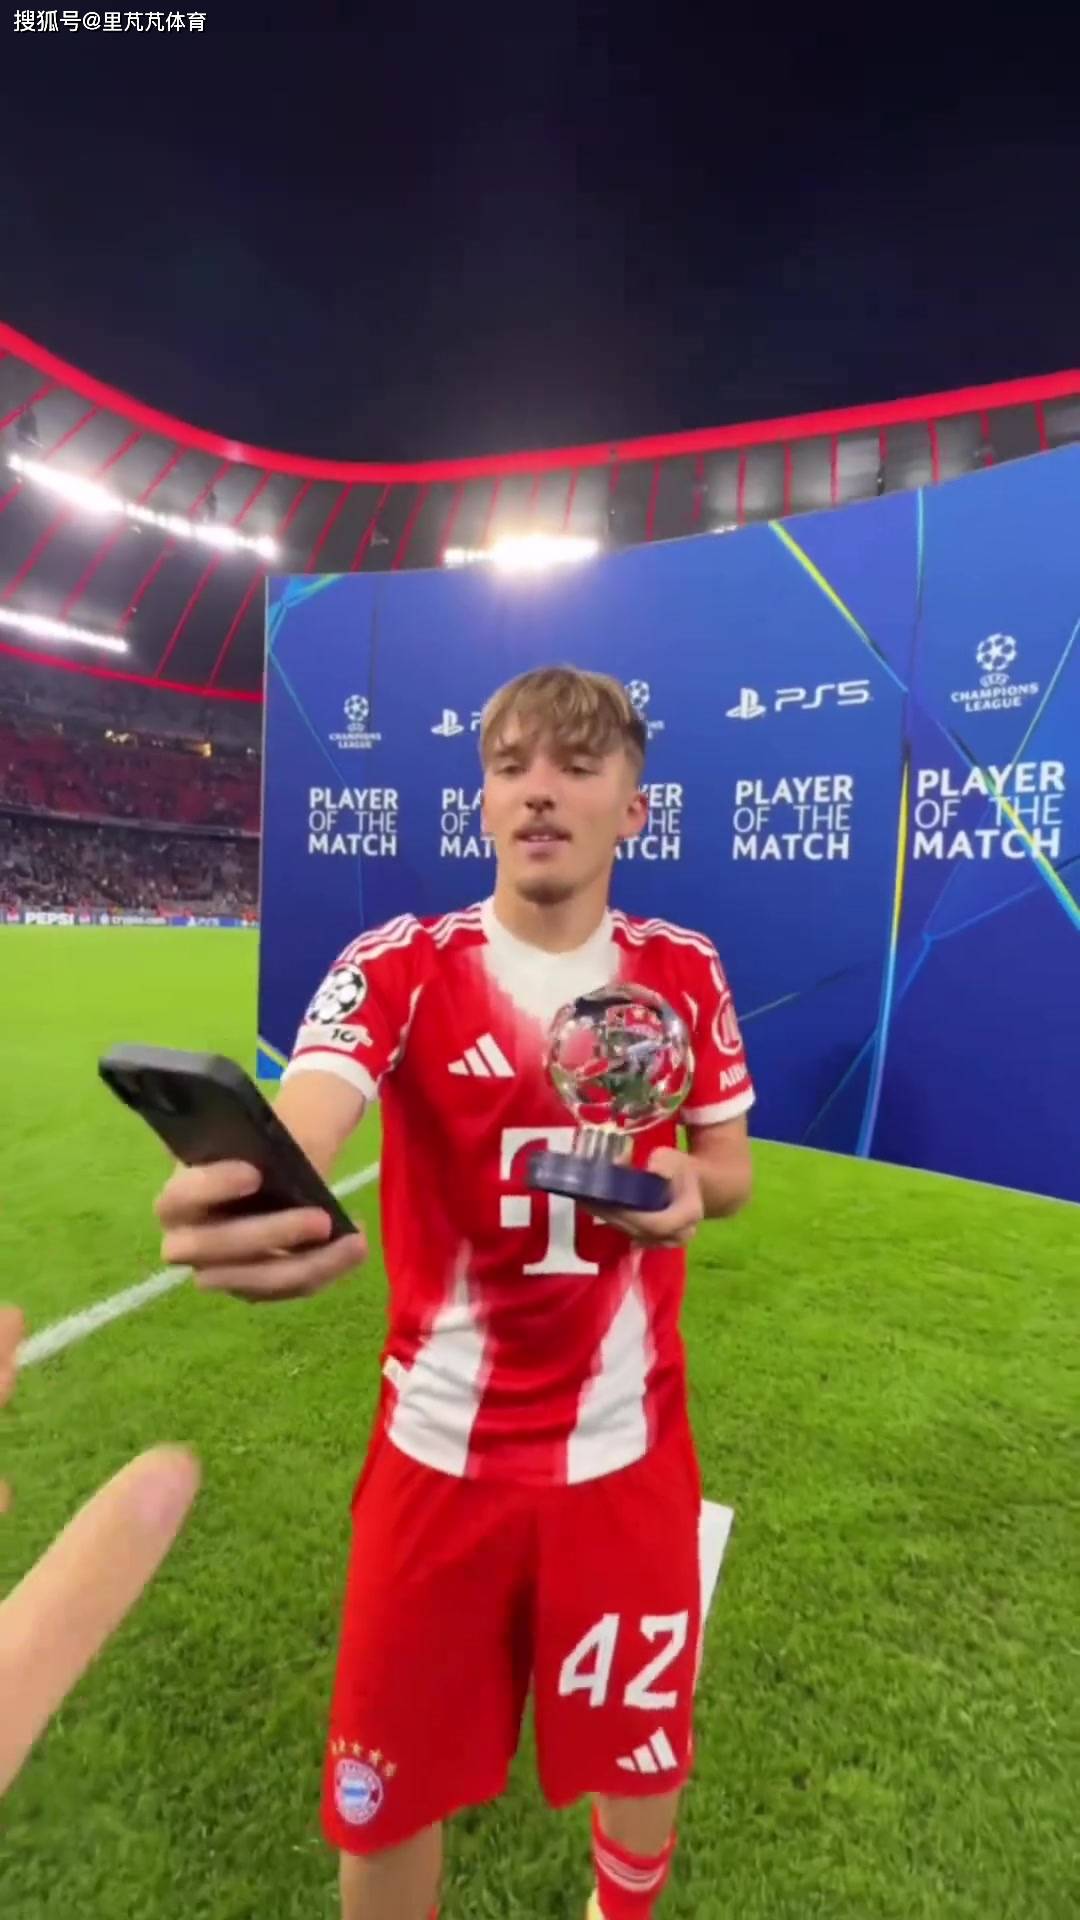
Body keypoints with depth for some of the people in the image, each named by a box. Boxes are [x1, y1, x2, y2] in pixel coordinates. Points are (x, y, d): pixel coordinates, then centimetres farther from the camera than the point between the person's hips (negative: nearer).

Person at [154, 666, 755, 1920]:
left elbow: (730, 1170, 7)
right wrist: (226, 1205, -52)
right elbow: (287, 1144, -28)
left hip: (628, 1448, 3)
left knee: (641, 1766, 23)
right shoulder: (400, 965, -12)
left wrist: (689, 1186, -16)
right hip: (439, 1451, -1)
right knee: (388, 1793, 17)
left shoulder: (684, 972, -3)